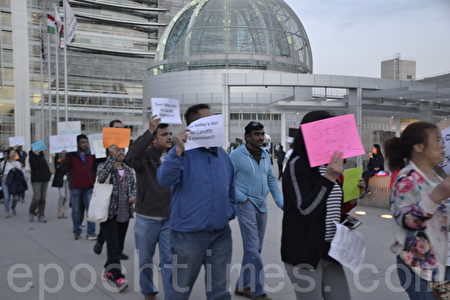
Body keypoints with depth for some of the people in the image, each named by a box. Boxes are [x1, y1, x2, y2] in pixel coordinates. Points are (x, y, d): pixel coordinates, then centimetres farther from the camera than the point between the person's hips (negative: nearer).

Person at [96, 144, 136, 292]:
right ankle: (118, 277, -10)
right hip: (109, 213, -5)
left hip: (124, 214, 6)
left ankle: (109, 271, 29)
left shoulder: (129, 170, 10)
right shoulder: (104, 166, -5)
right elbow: (101, 177, -28)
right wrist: (112, 156, -31)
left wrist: (134, 196, -5)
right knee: (113, 246, -11)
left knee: (119, 246, 13)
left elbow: (134, 187, 18)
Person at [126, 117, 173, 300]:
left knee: (169, 260, 4)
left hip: (169, 219, 1)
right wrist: (149, 131, -36)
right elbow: (131, 158, -32)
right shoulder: (145, 156, -10)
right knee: (145, 259, 15)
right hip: (146, 218, -1)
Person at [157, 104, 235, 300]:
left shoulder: (223, 156, 8)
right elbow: (164, 180, -26)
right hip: (189, 234, -4)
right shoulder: (182, 153, -9)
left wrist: (229, 213, 11)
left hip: (221, 234, 5)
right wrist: (178, 151, -35)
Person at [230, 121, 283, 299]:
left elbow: (271, 180, 15)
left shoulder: (265, 155, 11)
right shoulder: (236, 155, -9)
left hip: (262, 205, 7)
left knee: (255, 248, 12)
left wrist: (281, 202, 8)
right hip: (246, 204, -7)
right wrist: (242, 198, -15)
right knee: (253, 247, -7)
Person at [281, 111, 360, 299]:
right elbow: (306, 209, -22)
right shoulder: (297, 165, -13)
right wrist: (329, 178, -28)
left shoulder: (328, 164, 13)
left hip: (330, 250, 8)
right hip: (304, 253, -7)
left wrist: (344, 218, 6)